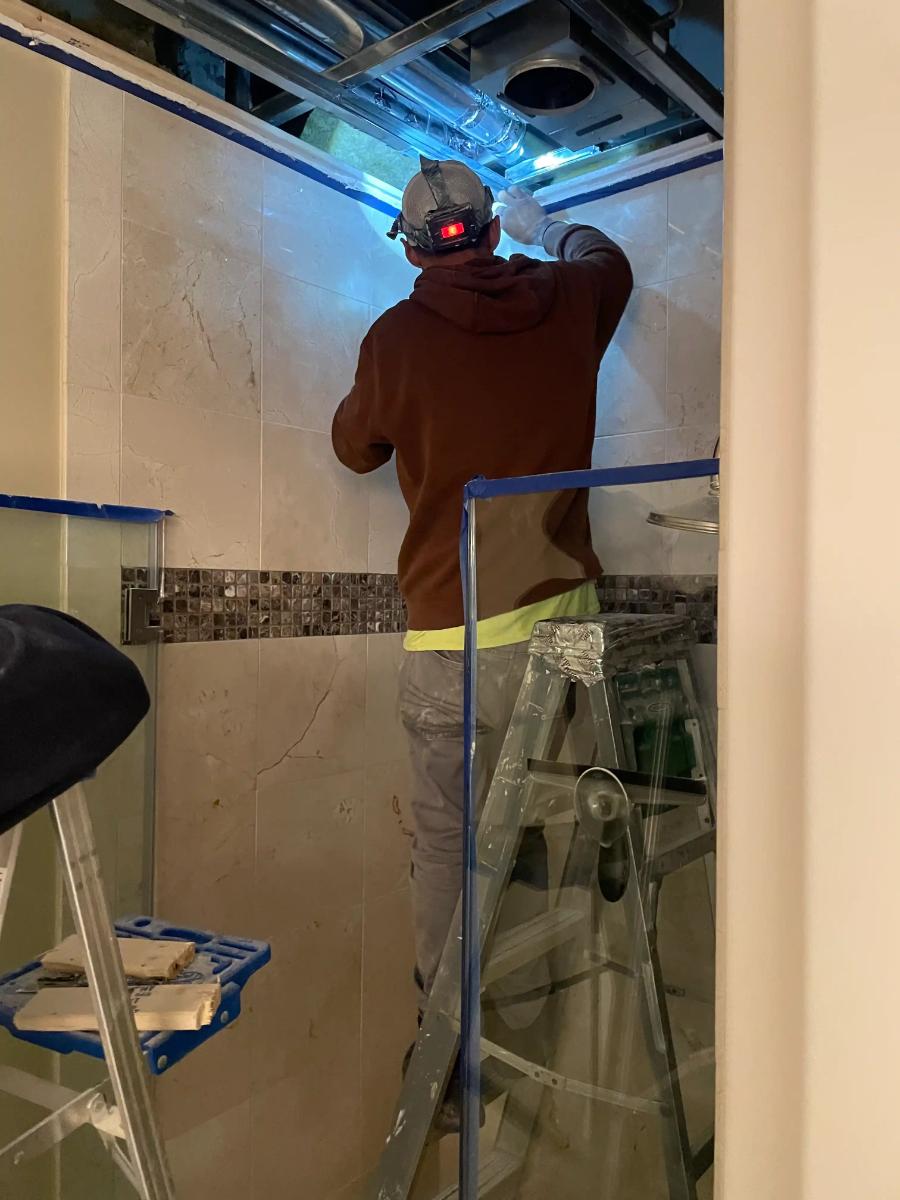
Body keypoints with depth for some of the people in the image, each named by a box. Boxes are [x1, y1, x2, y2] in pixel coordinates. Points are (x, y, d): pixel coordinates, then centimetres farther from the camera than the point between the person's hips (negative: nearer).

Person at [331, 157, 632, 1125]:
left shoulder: (400, 335, -3)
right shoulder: (565, 302, 6)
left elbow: (356, 446, 13)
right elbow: (606, 259, 31)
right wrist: (540, 222, 48)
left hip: (448, 637, -3)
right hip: (557, 618, 3)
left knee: (443, 843, 8)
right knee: (533, 837, 13)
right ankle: (523, 1042, 25)